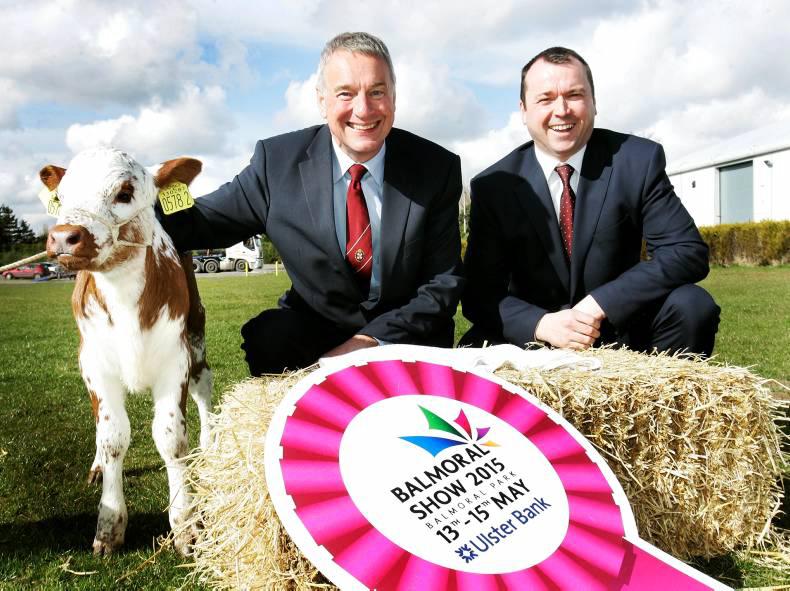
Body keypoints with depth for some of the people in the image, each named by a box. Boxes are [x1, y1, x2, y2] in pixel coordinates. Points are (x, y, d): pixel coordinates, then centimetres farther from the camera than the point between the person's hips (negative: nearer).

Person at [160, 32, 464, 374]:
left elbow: (445, 281, -7)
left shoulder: (437, 168, -8)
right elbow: (208, 220, -2)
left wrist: (371, 340, -20)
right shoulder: (277, 161, -7)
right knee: (268, 338, -29)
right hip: (313, 330, 1)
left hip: (408, 339, 0)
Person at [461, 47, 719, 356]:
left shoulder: (638, 160, -6)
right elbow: (480, 291, -8)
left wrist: (599, 304, -23)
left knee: (692, 305, -25)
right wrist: (541, 323, -28)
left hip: (621, 332, 2)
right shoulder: (492, 185, -6)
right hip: (533, 338, -1)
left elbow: (689, 252, -12)